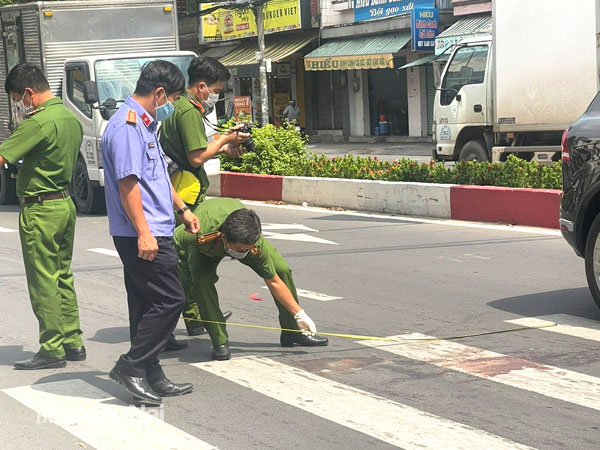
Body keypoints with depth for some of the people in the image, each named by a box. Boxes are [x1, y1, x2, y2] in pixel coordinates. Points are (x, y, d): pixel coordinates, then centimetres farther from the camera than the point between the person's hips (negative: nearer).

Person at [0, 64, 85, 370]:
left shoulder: (38, 123, -19)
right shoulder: (71, 118, 9)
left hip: (40, 209, -9)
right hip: (65, 203, 9)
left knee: (43, 281, -2)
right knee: (63, 277, 15)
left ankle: (52, 350, 2)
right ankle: (73, 342, 20)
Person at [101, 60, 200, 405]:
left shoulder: (145, 124, 19)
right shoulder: (127, 126, -15)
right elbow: (128, 183, -22)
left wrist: (182, 209, 34)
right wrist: (143, 232, -24)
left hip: (151, 233, 11)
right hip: (144, 234, -11)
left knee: (149, 304, 12)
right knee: (169, 299, -10)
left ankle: (150, 376, 17)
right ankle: (132, 366, -4)